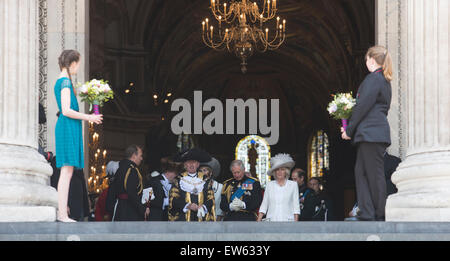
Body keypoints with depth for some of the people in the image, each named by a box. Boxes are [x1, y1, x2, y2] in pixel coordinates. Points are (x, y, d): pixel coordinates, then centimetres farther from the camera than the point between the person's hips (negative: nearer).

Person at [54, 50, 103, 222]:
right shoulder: (65, 82, -11)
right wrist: (88, 117, -10)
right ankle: (63, 215, -12)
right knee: (67, 171, -11)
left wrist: (87, 117, 20)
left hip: (65, 128, 10)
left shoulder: (60, 82, 18)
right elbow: (66, 111, -18)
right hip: (68, 128, -10)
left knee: (67, 173, 9)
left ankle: (62, 212, 9)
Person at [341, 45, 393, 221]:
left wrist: (349, 130, -5)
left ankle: (379, 216, -3)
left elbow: (363, 106, -13)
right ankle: (366, 215, 3)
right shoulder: (385, 81, 19)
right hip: (377, 132, 10)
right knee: (361, 171, 7)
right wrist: (351, 129, 17)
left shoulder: (373, 78, -10)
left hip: (371, 132, -10)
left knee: (375, 174, -6)